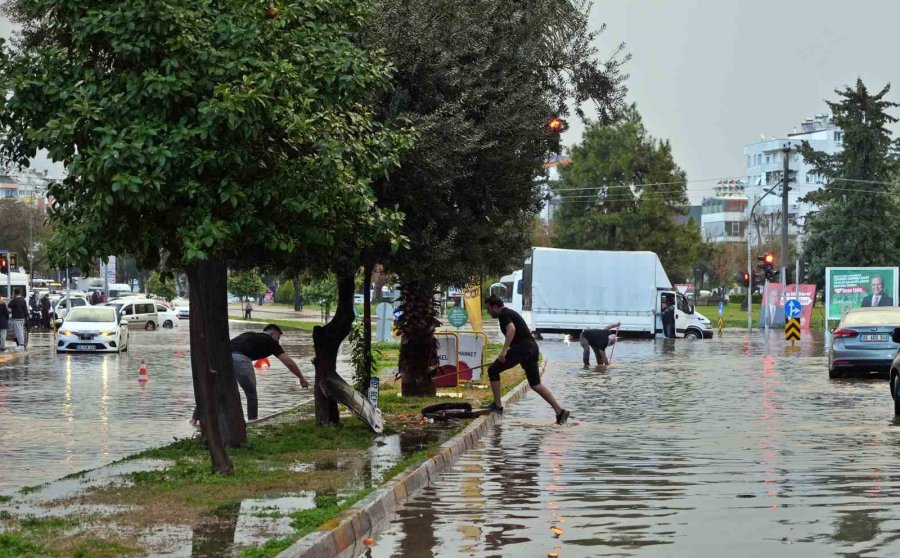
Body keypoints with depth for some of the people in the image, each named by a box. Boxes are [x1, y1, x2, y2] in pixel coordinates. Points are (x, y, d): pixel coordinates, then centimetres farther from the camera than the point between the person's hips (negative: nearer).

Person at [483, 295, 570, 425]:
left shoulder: (503, 314, -4)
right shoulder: (510, 313, 25)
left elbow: (511, 329, -24)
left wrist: (504, 351, -29)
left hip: (521, 348, -9)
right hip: (532, 347, 9)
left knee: (493, 370, 2)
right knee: (535, 384, 13)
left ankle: (497, 405, 4)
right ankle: (560, 411, 4)